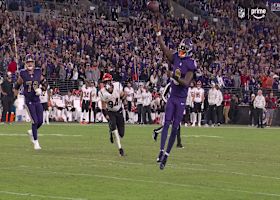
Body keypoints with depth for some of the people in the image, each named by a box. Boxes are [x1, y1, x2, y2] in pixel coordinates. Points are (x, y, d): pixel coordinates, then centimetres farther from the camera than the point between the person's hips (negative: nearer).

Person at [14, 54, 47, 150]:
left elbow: (44, 83, 12)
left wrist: (40, 89, -7)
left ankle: (32, 132, 32)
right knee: (35, 121, -9)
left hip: (37, 100, 4)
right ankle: (36, 142, 2)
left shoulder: (38, 72, 1)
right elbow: (17, 86, 6)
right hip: (29, 101, -3)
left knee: (40, 121, 1)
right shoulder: (23, 74, -6)